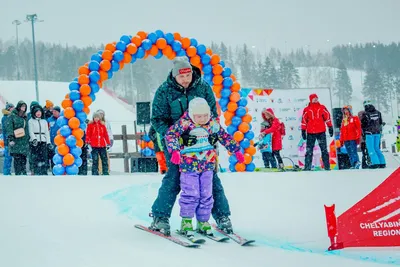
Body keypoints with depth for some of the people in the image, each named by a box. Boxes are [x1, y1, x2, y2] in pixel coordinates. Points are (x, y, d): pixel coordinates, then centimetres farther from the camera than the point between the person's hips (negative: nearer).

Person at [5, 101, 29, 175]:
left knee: (23, 159, 5)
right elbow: (9, 127, -9)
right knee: (17, 159, -9)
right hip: (16, 142, -6)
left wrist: (28, 139, 20)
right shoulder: (12, 116, -1)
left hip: (24, 142, 6)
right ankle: (18, 174, -8)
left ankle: (23, 174, 9)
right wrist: (10, 138, -18)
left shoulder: (25, 117, 19)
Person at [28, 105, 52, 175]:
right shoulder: (31, 121, 7)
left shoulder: (44, 121, 19)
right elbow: (31, 131, -4)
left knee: (44, 158, -5)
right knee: (35, 159, -10)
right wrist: (34, 139, -21)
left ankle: (44, 173, -4)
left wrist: (48, 142, 5)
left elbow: (47, 132, 16)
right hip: (35, 143, -3)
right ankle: (36, 174, -11)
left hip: (43, 142, 3)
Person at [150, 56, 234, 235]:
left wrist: (213, 134, -6)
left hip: (201, 141, 2)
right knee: (173, 178, -11)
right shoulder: (164, 91, -6)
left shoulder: (203, 87, 0)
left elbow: (213, 113, 8)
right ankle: (160, 217, 0)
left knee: (210, 178, 0)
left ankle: (222, 217, 9)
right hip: (176, 143, -2)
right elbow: (157, 119, -3)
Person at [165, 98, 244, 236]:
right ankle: (186, 222, 6)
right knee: (191, 194, -7)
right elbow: (170, 134, -18)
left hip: (207, 165, 5)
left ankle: (203, 222, 18)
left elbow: (225, 136, 16)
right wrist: (174, 150, -32)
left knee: (206, 195, 6)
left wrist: (236, 150, 17)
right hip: (189, 165, -5)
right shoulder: (185, 123, -12)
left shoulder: (213, 124, 3)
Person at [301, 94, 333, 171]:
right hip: (310, 132, -1)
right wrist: (303, 131, 4)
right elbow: (304, 120, 7)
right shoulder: (307, 109, 4)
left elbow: (327, 117, 9)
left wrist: (330, 128, 5)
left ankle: (327, 166, 6)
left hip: (321, 132, 1)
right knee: (309, 150, -2)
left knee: (324, 149, 3)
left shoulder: (322, 108, 7)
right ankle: (307, 167, 0)